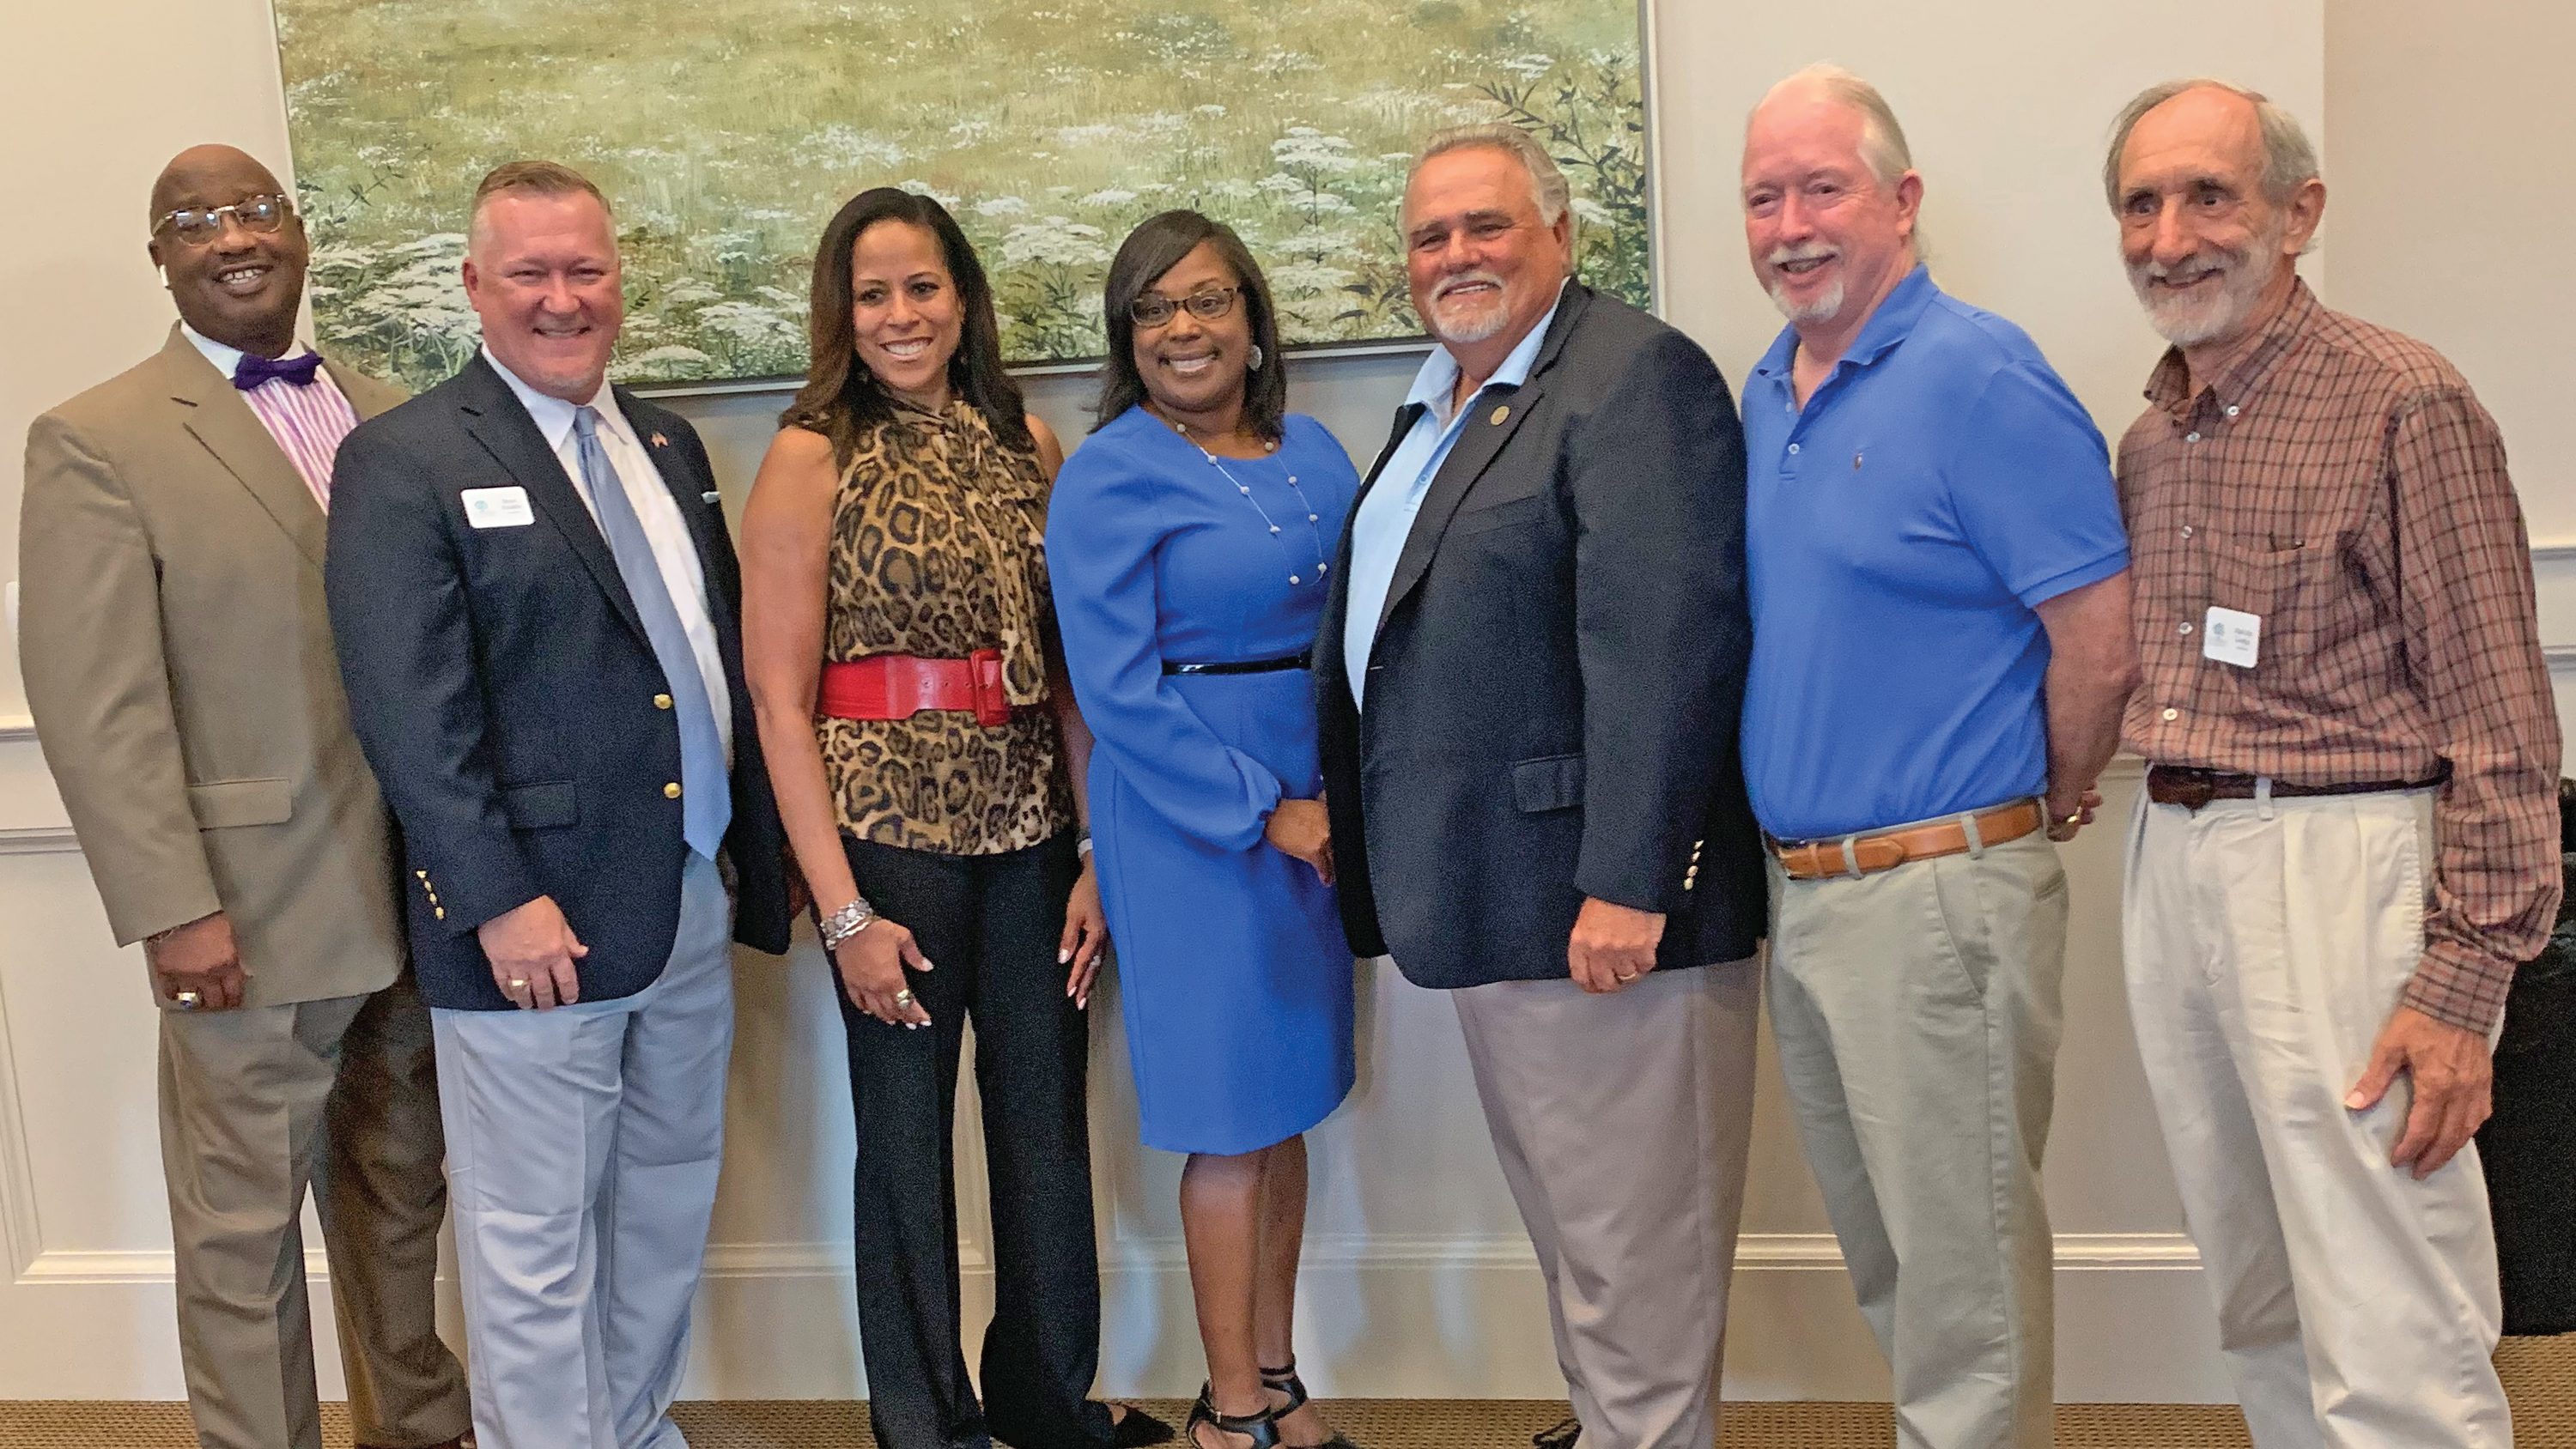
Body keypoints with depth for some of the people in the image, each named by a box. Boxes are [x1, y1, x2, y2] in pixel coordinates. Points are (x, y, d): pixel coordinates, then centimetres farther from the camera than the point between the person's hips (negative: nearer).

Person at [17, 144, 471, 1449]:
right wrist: (172, 908, -16)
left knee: (399, 1196, 19)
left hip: (415, 897, 5)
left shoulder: (387, 416, 10)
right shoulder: (95, 442, -6)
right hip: (251, 919, -5)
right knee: (243, 1232, 8)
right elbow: (94, 703, -11)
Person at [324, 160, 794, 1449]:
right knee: (535, 1247, 6)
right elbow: (409, 711, -15)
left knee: (669, 1208, 20)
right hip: (537, 922, -7)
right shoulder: (404, 462, -9)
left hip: (696, 904, 7)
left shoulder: (667, 444, 12)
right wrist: (500, 901, -20)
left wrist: (756, 847, 11)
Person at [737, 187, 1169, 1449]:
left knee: (1048, 1129, 13)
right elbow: (781, 702, -8)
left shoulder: (1024, 443, 7)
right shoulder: (811, 458, -4)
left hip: (1033, 825, 4)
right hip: (888, 829, -4)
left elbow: (1069, 658, 7)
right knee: (907, 1142, 9)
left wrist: (1102, 848, 0)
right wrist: (843, 910, -12)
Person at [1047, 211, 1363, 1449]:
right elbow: (1118, 691, -13)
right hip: (1191, 821, -6)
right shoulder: (1108, 478, -8)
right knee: (1232, 1120, 1)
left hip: (1314, 810, 6)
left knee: (1290, 1096, 13)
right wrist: (1264, 814, -15)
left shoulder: (1314, 453, 9)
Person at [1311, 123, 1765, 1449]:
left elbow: (1664, 641, -23)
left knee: (1628, 1241, 3)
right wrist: (1348, 823, 15)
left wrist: (1628, 884, -27)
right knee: (1568, 1224, 23)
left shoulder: (1637, 376, -13)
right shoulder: (1437, 404, 18)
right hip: (1486, 900, 10)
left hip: (1593, 902, -9)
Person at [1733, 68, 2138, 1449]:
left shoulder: (1978, 375, -15)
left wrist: (2048, 811, -3)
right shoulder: (1766, 390, 10)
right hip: (1797, 891, 8)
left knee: (1963, 1268, 5)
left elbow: (2101, 644, -17)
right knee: (1879, 1253, 21)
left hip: (1937, 897, -8)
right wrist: (1799, 867, 14)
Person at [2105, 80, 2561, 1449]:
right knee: (2262, 1314, 18)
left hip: (2335, 871, -7)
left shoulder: (2404, 401, -8)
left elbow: (2500, 723, -11)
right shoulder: (2148, 441, 13)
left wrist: (2463, 982, -16)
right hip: (2168, 867, 7)